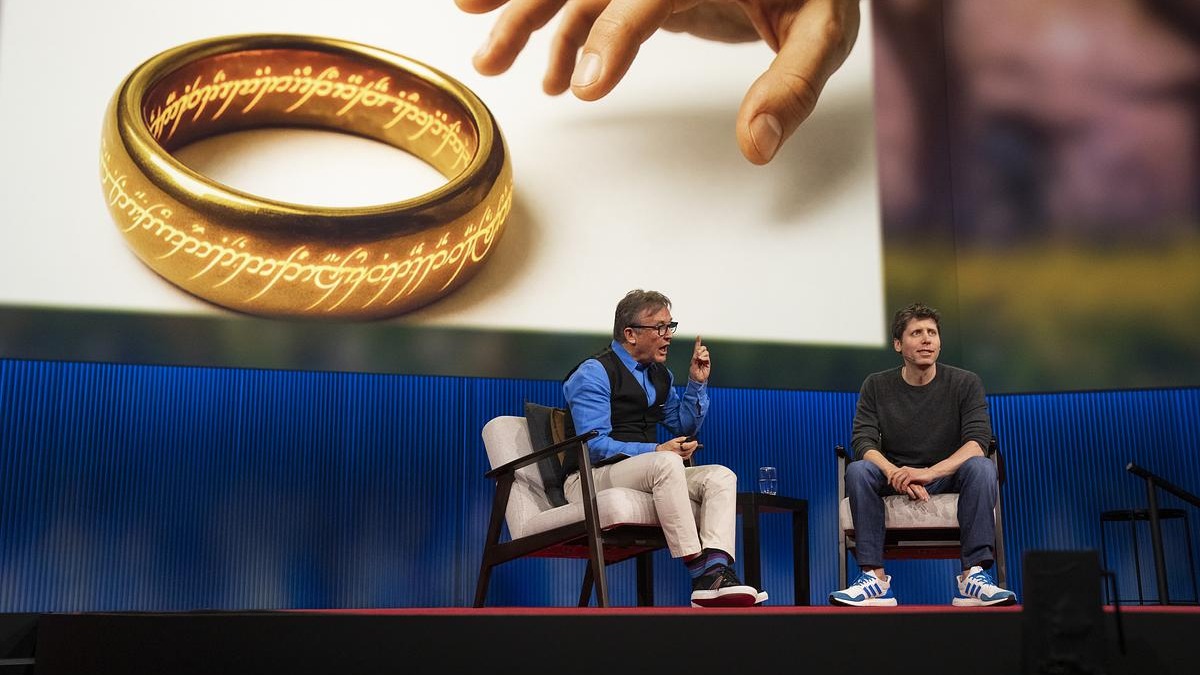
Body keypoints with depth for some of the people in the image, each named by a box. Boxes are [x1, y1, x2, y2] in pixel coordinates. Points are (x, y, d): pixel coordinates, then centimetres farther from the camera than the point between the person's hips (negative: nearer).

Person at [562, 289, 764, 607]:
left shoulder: (660, 375, 17)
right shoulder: (594, 373, -8)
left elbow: (685, 427, 26)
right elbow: (595, 445, -17)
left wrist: (697, 383, 11)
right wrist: (656, 450, -25)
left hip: (648, 474, 8)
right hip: (591, 479, -8)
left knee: (721, 476, -14)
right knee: (666, 463, -36)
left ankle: (716, 571, -36)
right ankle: (699, 573, -38)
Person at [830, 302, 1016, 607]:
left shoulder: (965, 383, -3)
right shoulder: (876, 386, 0)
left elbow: (977, 441, -16)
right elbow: (864, 443, -10)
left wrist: (928, 473, -33)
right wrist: (897, 475, -32)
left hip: (948, 477, -1)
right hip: (894, 479, 1)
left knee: (982, 467, -32)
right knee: (857, 471, -30)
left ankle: (973, 576, -34)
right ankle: (875, 578, -33)